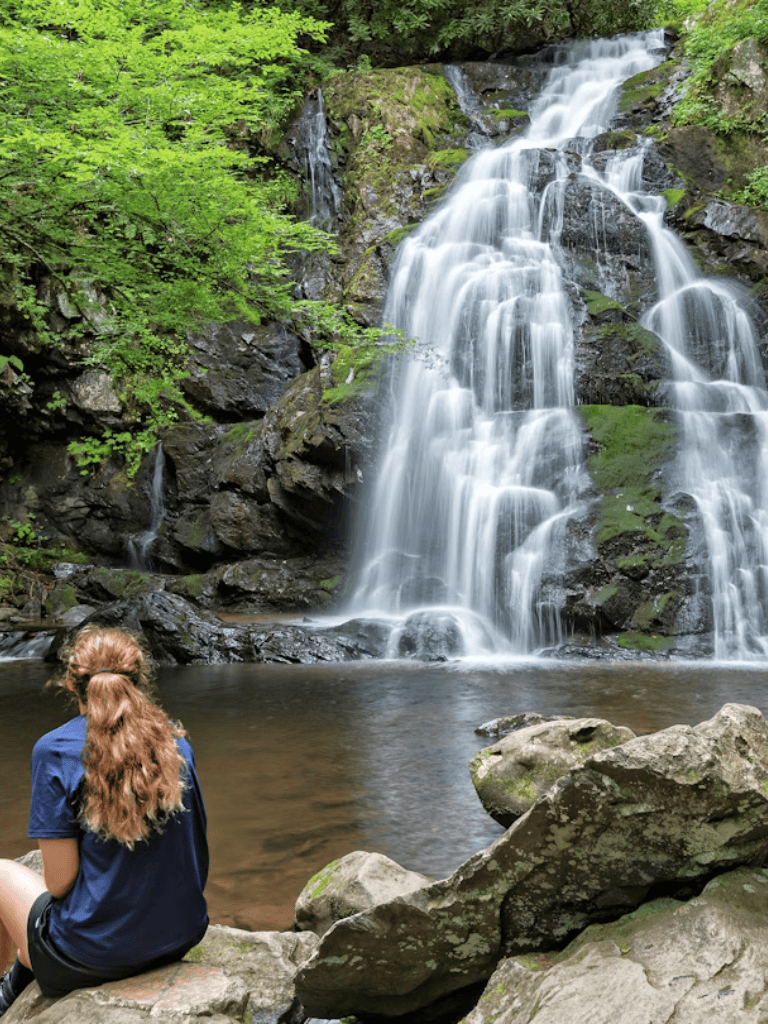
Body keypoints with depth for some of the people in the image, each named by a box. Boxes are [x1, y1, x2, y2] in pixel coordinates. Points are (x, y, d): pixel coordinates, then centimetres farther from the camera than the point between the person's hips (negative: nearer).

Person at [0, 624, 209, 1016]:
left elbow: (60, 880, -15)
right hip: (181, 938, 5)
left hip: (94, 954, -5)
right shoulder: (176, 745, -1)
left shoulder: (55, 750, -15)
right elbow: (196, 860, 5)